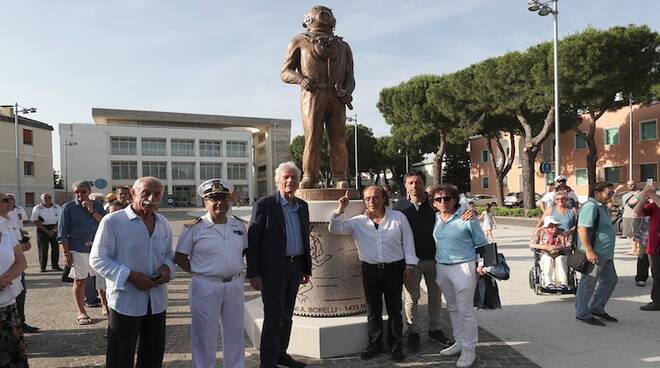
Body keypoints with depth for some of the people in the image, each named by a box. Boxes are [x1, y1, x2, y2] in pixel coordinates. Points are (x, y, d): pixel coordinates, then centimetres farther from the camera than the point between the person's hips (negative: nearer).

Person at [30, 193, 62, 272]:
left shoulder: (57, 208, 5)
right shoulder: (37, 208, -1)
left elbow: (60, 220, 4)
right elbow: (35, 221, -5)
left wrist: (54, 230, -9)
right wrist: (46, 231, -12)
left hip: (54, 229, 2)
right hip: (42, 229, -2)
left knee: (55, 247, 1)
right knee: (43, 248, -2)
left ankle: (55, 266, 10)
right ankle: (42, 267, 5)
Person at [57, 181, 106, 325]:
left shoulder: (97, 205, 8)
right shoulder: (68, 207, 0)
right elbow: (62, 233, -2)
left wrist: (92, 211, -12)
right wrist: (66, 253, -7)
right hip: (78, 250, -3)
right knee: (79, 281, 5)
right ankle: (81, 312, 17)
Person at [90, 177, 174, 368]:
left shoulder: (163, 223, 7)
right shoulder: (112, 221, -11)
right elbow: (97, 259, -10)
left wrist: (167, 267, -6)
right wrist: (130, 275, -21)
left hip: (157, 301, 5)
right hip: (125, 302, -5)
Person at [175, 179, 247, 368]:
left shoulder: (238, 225, 5)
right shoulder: (194, 227, -9)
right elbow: (179, 257, -4)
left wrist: (236, 269, 7)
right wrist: (198, 272, -8)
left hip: (235, 286, 5)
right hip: (206, 287, -4)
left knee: (235, 333, 17)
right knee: (205, 336, 7)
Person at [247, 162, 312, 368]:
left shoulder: (302, 206, 9)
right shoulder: (264, 205, -9)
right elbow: (252, 241, -10)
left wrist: (307, 269, 14)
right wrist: (254, 274, -14)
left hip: (295, 268, 6)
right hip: (273, 268, -6)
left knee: (287, 316, 16)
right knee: (273, 318, -1)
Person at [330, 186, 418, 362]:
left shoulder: (399, 218, -1)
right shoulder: (358, 222, 1)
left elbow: (408, 241, 2)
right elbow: (334, 228, -3)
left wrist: (410, 264, -1)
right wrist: (340, 210, -17)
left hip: (394, 269, -1)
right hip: (370, 270, 2)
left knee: (394, 309, 9)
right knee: (373, 310, 10)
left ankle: (396, 345, 23)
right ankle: (375, 344, 25)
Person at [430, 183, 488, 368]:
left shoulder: (467, 218, -11)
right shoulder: (435, 219, 4)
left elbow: (481, 244, -3)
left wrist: (480, 264, -7)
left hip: (463, 268, -6)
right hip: (441, 268, 6)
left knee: (465, 311, 0)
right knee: (453, 308, 17)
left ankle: (469, 349, 13)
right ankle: (459, 342, 31)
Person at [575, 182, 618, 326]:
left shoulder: (603, 208, 17)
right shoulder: (590, 206, -17)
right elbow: (582, 229, -25)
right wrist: (589, 251, -28)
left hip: (605, 254, 11)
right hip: (594, 253, -11)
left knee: (610, 279, 18)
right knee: (588, 283, -3)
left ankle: (596, 308, 28)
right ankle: (582, 313, 7)